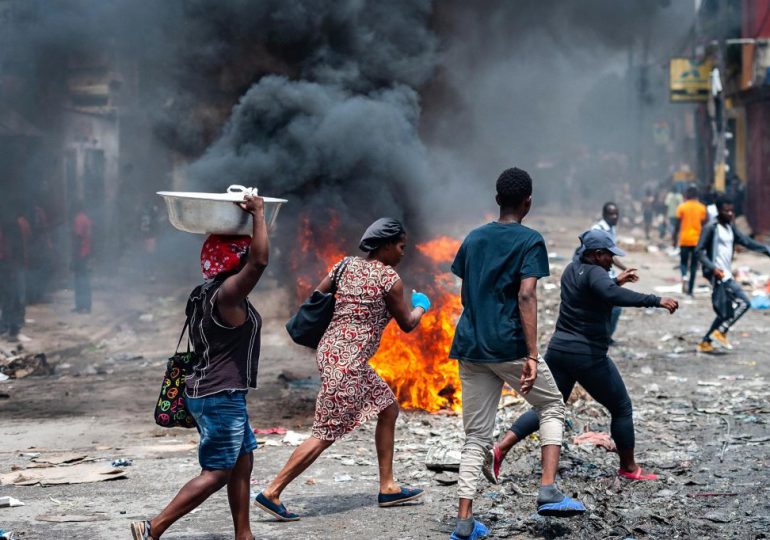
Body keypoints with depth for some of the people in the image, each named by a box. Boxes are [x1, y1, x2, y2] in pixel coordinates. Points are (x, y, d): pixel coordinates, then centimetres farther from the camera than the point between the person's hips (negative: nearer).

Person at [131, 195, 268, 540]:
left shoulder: (205, 293, 10)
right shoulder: (228, 293, -19)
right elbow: (260, 261, -31)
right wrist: (258, 214, -23)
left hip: (209, 392, 10)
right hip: (221, 396, -10)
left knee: (242, 463, 15)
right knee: (216, 474, -6)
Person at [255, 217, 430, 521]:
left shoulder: (346, 266, 10)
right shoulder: (389, 279, -9)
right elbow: (407, 324, 1)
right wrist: (421, 306, 21)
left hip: (333, 350, 9)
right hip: (347, 360, -9)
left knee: (389, 409, 18)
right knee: (326, 434, -6)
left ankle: (387, 488, 21)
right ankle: (272, 493, -6)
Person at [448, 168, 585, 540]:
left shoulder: (473, 239, 13)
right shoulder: (530, 241, -5)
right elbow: (526, 295, -15)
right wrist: (532, 355, -19)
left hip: (470, 347, 5)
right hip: (509, 346, -5)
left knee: (476, 436, 8)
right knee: (552, 407, 16)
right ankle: (548, 491, 2)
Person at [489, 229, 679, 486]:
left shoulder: (572, 269, 12)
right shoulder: (594, 273, -15)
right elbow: (612, 296, -35)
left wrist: (617, 281, 26)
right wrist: (656, 301, -35)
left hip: (559, 350, 8)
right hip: (588, 356, -8)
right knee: (621, 408, 9)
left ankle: (501, 448, -4)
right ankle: (629, 468, 18)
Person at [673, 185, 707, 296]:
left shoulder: (682, 207, -2)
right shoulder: (702, 208, 3)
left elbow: (677, 225, -3)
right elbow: (704, 225, 2)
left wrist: (674, 239, 5)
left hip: (684, 239, -1)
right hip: (697, 240, 1)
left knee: (683, 262, 11)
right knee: (694, 264, 8)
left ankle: (684, 276, -21)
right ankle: (690, 289, 6)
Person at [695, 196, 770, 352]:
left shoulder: (731, 228, 15)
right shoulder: (711, 229, -10)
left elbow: (747, 241, 11)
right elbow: (699, 251, -13)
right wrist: (713, 268, -25)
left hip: (727, 274, 9)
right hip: (718, 274, -9)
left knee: (726, 312, 11)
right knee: (744, 302, -15)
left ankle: (705, 343, 17)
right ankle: (720, 332, -8)